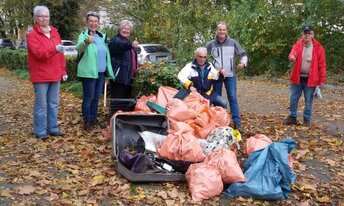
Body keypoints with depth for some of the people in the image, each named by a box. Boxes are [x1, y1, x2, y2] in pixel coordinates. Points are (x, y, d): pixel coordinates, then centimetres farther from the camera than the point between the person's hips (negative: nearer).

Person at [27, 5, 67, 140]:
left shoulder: (55, 33, 13)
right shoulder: (32, 35, -7)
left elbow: (60, 54, 14)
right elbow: (38, 53, -20)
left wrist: (63, 71, 11)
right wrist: (54, 49, -34)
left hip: (55, 75, 6)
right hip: (40, 76, -6)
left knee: (54, 104, 12)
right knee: (41, 105, -1)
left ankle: (53, 128, 22)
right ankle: (40, 131, 9)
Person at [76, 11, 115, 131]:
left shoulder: (102, 36, 13)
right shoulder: (83, 35, -9)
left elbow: (106, 54, 21)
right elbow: (79, 47, -32)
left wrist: (108, 70, 18)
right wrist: (87, 42, -54)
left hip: (101, 73, 7)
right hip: (88, 72, -7)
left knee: (96, 98, 14)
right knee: (88, 98, -2)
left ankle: (94, 119, 25)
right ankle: (86, 122, 7)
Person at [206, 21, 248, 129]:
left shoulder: (233, 42, 2)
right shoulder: (211, 44, 2)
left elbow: (243, 54, 6)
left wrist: (243, 62, -15)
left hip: (230, 75, -1)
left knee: (232, 97, -5)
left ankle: (237, 122, -1)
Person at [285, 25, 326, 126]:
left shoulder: (318, 47, -4)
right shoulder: (297, 45, 0)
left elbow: (322, 65, -3)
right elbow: (293, 52, -21)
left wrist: (322, 80, -6)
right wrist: (292, 57, -47)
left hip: (310, 79, -1)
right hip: (297, 78, 2)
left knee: (308, 100, 7)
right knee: (293, 98, 8)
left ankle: (307, 119, 18)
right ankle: (292, 117, 21)